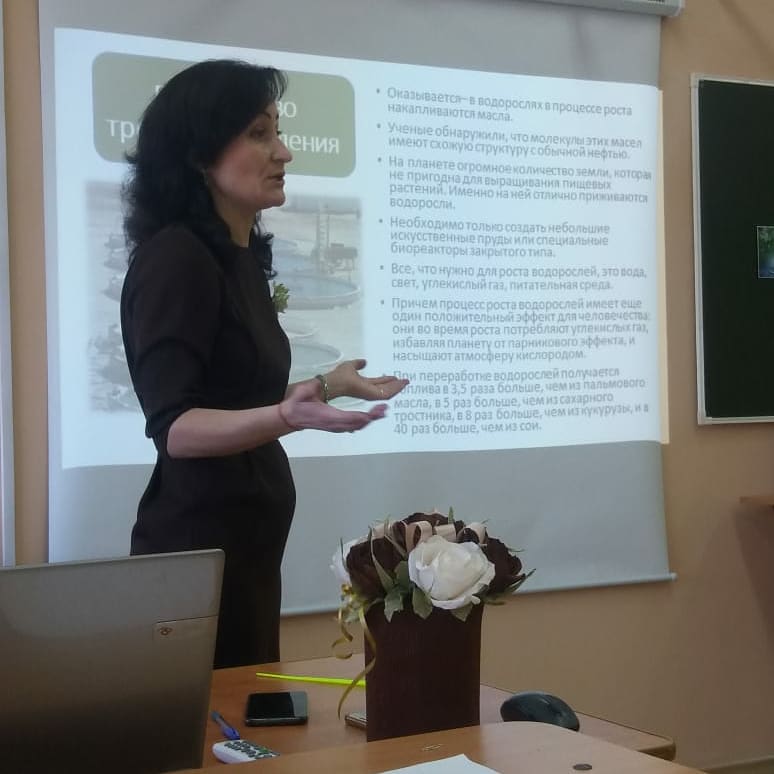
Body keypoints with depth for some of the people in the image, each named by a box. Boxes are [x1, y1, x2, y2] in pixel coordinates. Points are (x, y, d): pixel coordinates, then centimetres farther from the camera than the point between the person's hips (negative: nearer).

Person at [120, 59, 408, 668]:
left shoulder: (243, 257, 9)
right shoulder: (174, 258, -16)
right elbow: (172, 427, -23)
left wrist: (327, 385, 26)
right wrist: (288, 417, -38)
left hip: (248, 538, 9)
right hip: (199, 544, -9)